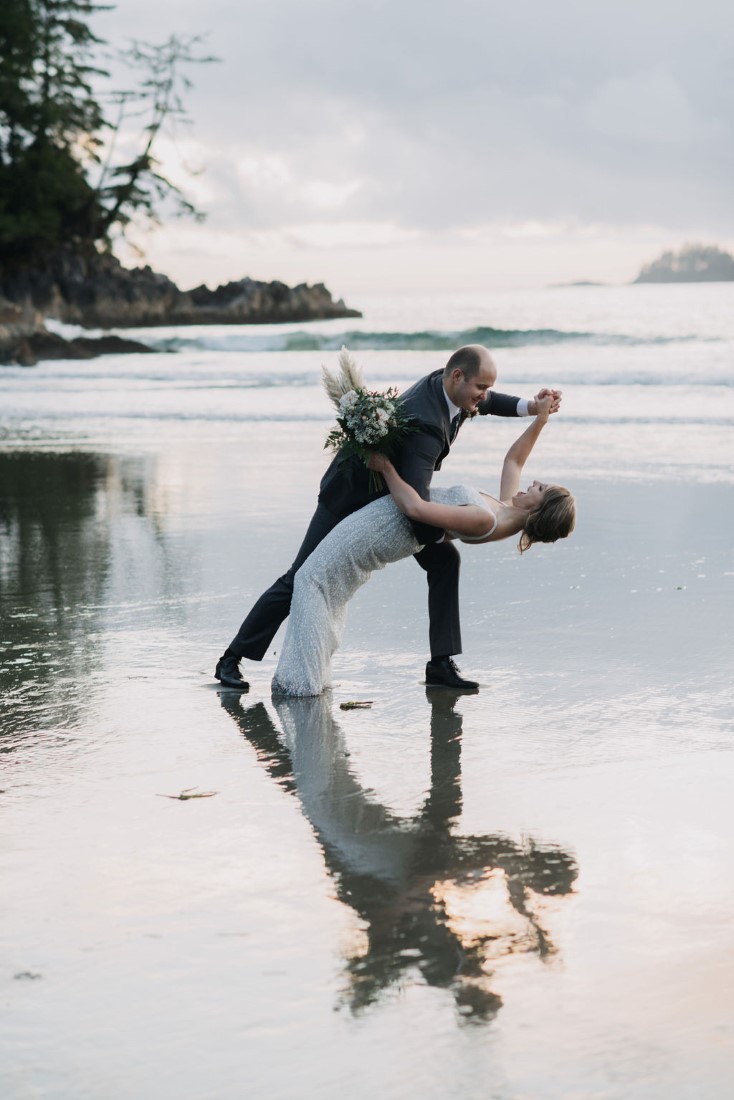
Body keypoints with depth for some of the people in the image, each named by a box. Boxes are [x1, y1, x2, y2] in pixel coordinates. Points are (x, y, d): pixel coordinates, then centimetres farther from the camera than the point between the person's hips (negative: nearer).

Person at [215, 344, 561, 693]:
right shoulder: (425, 423, -41)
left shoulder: (443, 383, -13)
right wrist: (441, 532, -27)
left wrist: (531, 406, -4)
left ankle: (441, 662, 1)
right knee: (302, 580, -3)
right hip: (352, 494, -8)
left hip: (392, 492, 8)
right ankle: (231, 658, 8)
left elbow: (485, 403, 13)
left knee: (444, 559, -4)